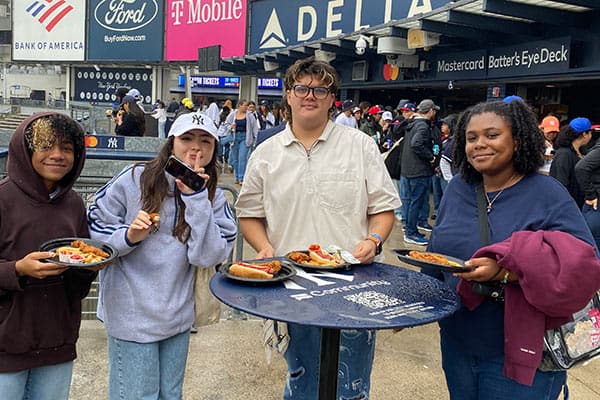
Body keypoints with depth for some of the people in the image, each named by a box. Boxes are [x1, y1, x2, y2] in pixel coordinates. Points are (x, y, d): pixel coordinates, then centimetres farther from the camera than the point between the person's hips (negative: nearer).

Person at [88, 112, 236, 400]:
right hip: (132, 315, -4)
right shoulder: (134, 180, -8)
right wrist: (128, 237, -24)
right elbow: (95, 230, -4)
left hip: (178, 316, 4)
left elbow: (207, 257, -14)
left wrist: (195, 196, -19)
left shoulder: (213, 198, 0)